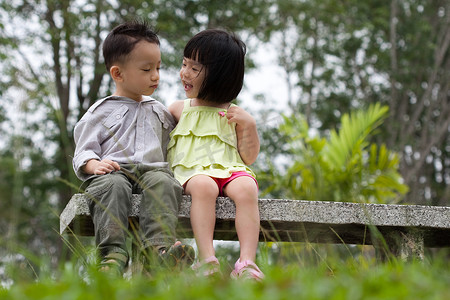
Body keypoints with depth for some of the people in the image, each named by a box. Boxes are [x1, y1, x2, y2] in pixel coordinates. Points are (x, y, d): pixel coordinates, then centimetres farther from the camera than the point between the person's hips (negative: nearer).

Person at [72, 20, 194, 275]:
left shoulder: (160, 111, 29)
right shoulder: (101, 112, 17)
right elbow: (83, 151, 10)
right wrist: (94, 164, -12)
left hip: (153, 168, 2)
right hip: (114, 169, -2)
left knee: (164, 183, -35)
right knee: (112, 185, -39)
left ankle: (159, 247, -53)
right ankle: (113, 253, -50)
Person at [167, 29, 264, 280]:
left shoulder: (234, 114, 14)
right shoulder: (178, 109, 20)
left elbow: (249, 157, 9)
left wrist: (249, 125, -3)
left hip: (230, 169, 0)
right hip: (193, 171, 0)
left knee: (246, 189, -34)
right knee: (203, 187, -37)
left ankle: (247, 262, -42)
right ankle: (207, 260, -45)